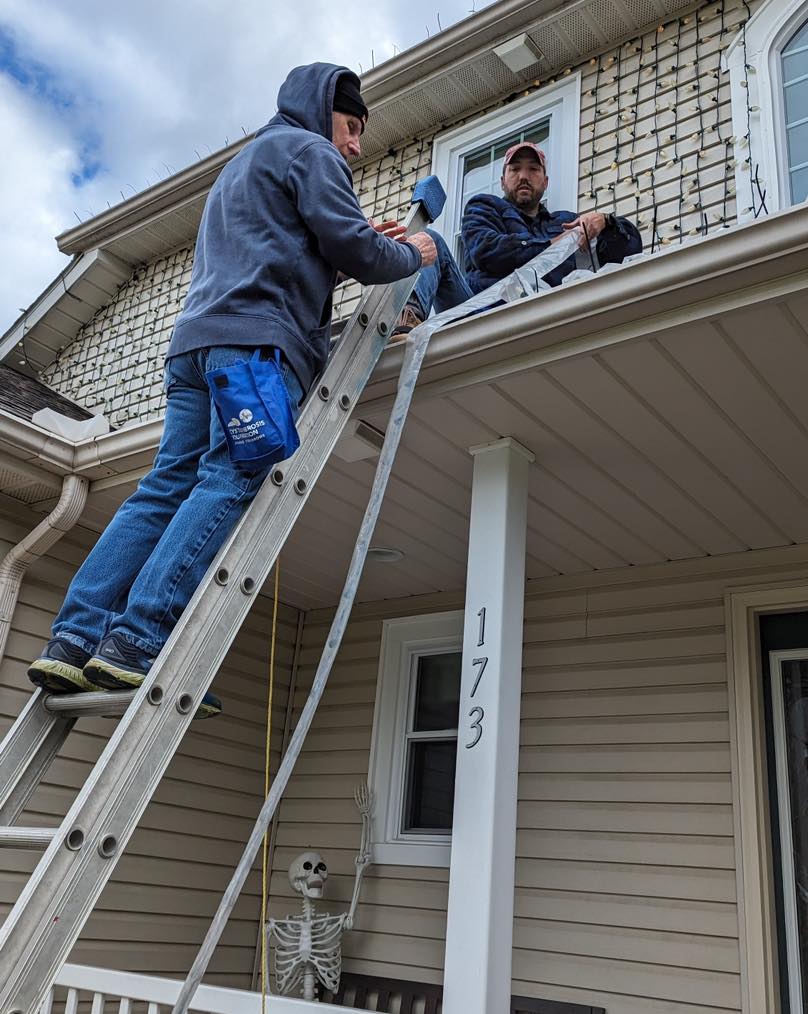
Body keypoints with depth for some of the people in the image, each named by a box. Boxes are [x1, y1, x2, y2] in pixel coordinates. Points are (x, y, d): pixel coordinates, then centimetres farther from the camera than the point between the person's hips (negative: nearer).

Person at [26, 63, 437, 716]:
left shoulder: (241, 165, 39)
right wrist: (412, 255, 17)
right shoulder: (310, 151, 10)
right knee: (230, 484, -19)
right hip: (260, 340, -8)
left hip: (198, 340, 9)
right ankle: (138, 641, -30)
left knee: (167, 487, -2)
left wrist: (362, 245, 34)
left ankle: (75, 638, -11)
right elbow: (350, 249, -2)